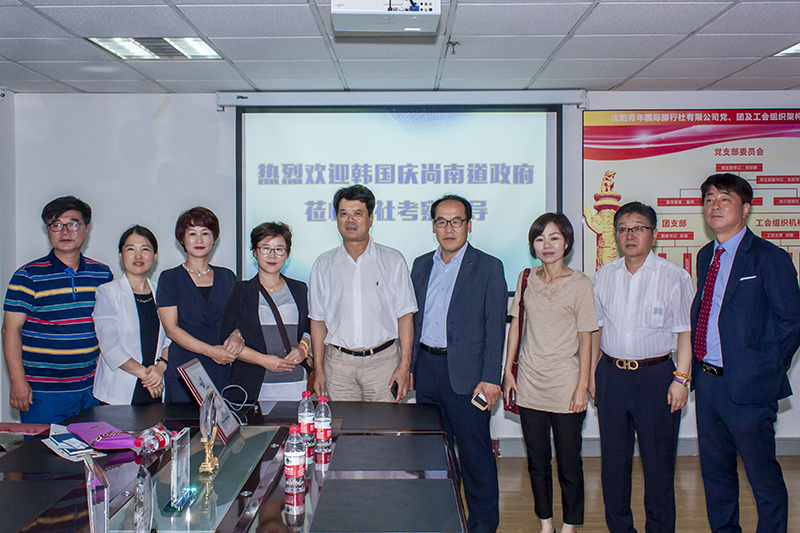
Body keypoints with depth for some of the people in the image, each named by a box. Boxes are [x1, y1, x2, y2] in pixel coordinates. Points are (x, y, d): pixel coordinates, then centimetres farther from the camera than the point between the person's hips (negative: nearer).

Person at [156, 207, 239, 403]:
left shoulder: (226, 277, 14)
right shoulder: (170, 278, 4)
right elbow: (171, 328, -4)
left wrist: (237, 336, -11)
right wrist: (210, 350, -14)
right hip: (183, 369, -2)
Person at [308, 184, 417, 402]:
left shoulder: (393, 261, 1)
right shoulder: (323, 265, 6)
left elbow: (405, 316, 0)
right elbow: (318, 320, 8)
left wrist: (404, 365, -7)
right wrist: (318, 369, 3)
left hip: (382, 360, -1)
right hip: (338, 363, 1)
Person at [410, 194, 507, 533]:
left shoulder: (489, 268, -3)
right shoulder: (421, 265, 12)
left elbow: (495, 327, -6)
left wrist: (491, 378, -13)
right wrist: (409, 367, 10)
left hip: (466, 372, -5)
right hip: (427, 368, 5)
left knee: (475, 453, 1)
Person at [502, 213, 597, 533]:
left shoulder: (580, 284, -5)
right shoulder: (526, 279, 6)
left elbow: (585, 339, -5)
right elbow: (516, 325, 10)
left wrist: (582, 386, -9)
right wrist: (507, 370, 6)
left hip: (565, 385, -3)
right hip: (529, 385, 4)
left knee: (569, 463, 5)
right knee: (537, 461, 12)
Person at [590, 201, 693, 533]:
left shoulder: (674, 277, -3)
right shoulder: (604, 276, 8)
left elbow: (686, 332, -3)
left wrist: (681, 378, -9)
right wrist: (592, 373, 10)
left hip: (656, 375, -3)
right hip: (611, 374, 4)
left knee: (658, 461, 4)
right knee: (613, 459, 11)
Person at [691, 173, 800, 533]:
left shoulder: (769, 258, -10)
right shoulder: (705, 256, 11)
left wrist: (768, 372, -10)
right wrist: (695, 368, 8)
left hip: (747, 386, -7)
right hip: (706, 381, 7)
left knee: (763, 476, 5)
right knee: (715, 471, 19)